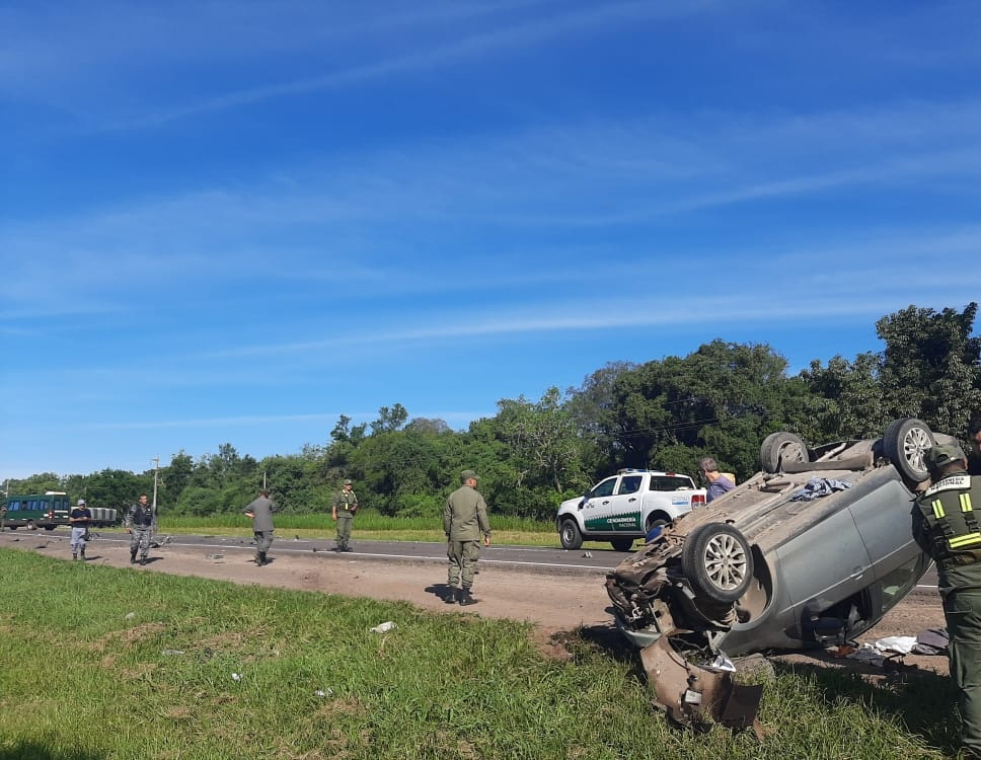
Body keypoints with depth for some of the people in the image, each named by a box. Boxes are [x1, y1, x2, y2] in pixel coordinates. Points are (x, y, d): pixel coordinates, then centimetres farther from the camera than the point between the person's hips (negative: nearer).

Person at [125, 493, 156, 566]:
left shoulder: (150, 507, 5)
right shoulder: (135, 507, -2)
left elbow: (154, 518, 14)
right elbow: (129, 516, 0)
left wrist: (154, 528, 17)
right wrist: (127, 526, -8)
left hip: (147, 529, 1)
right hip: (137, 529, -1)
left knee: (145, 545, -5)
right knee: (134, 544, -1)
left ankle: (143, 559, 4)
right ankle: (133, 557, 24)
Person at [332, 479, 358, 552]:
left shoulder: (352, 494, 12)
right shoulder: (339, 494, -1)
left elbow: (356, 503, 19)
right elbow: (334, 504, -3)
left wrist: (355, 507, -3)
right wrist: (334, 513, -10)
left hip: (350, 514, 5)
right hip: (341, 514, -4)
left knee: (347, 531, 4)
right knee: (340, 530, -9)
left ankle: (345, 546, 9)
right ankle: (339, 546, -4)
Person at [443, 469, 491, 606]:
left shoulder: (453, 496, 6)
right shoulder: (476, 496, -5)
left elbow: (446, 516, 8)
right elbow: (482, 516, -8)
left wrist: (447, 533, 18)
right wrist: (487, 534, -1)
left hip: (455, 536, 3)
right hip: (471, 536, -3)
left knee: (454, 564, 12)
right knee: (469, 564, 2)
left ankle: (452, 593, 10)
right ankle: (465, 596, 3)